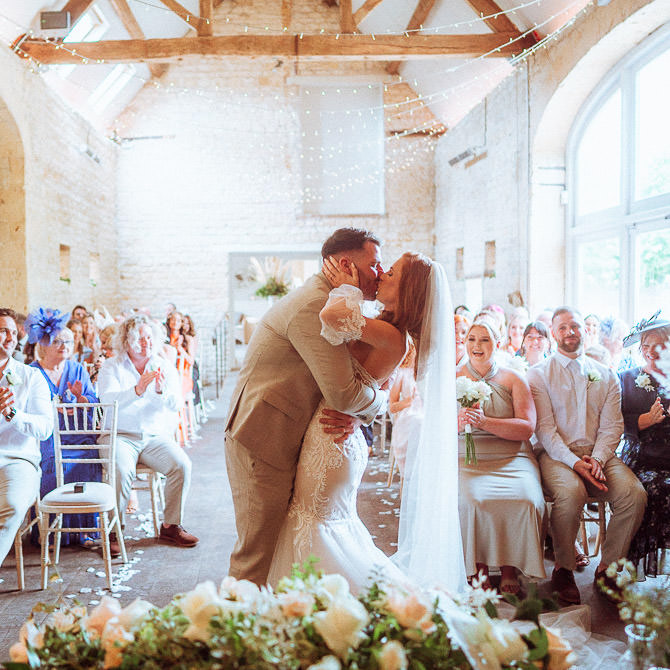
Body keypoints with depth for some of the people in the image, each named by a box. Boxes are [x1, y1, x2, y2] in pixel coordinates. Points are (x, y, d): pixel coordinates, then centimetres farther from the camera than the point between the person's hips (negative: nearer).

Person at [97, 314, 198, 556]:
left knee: (182, 465, -21)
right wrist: (137, 390, -32)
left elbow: (176, 405, 0)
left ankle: (170, 526, -4)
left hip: (156, 436, 3)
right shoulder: (111, 367, 3)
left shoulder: (165, 367, 11)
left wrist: (162, 391, -21)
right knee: (121, 470, -32)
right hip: (120, 435, -3)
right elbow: (107, 400, -15)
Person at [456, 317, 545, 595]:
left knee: (527, 500, -28)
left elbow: (527, 428, -3)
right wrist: (458, 423, -18)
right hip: (467, 459, 0)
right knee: (471, 500, -31)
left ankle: (510, 569, -6)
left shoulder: (513, 379, 9)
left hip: (512, 458, 1)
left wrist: (484, 421, -17)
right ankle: (478, 566, -8)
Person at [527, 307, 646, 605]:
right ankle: (563, 568, -10)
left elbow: (612, 425, 6)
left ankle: (607, 567, -4)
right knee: (571, 493, -34)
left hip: (599, 454, 3)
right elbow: (544, 427, -4)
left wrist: (597, 460, -13)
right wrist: (574, 462, -17)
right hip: (557, 454, -3)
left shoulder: (606, 375, 14)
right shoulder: (539, 374, 5)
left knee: (634, 493, -24)